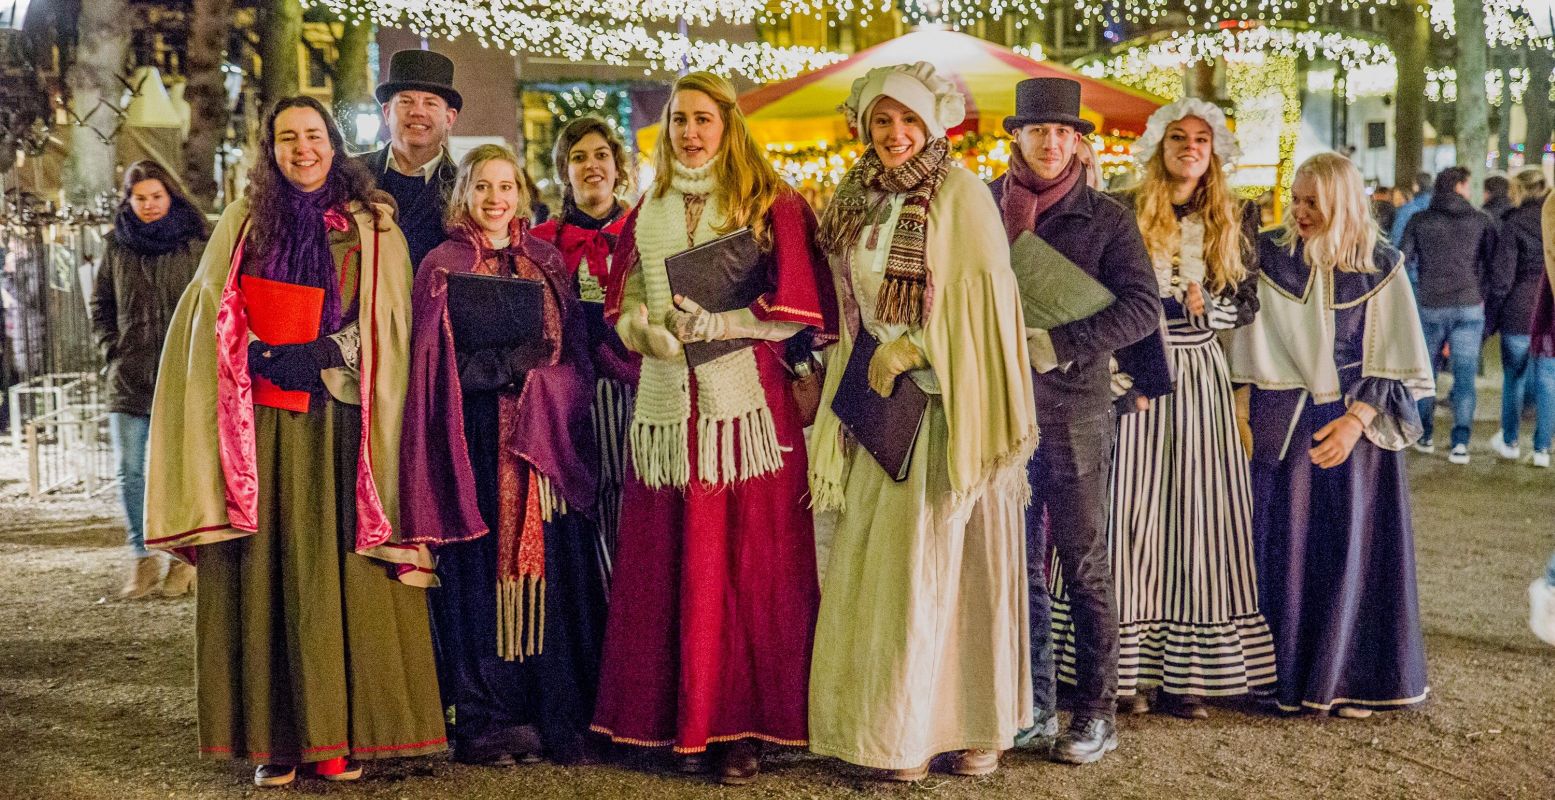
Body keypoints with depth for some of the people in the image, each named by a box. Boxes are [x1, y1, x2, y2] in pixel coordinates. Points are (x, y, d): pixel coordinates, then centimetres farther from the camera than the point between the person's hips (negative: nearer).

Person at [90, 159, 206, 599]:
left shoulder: (196, 244, 2)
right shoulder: (116, 245, 10)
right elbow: (100, 306, 17)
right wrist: (113, 349, 4)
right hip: (129, 379, 3)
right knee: (130, 472, 2)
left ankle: (183, 558, 9)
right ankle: (143, 558, 12)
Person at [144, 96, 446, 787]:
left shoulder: (372, 228, 9)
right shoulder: (243, 222, 14)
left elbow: (389, 329, 3)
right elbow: (211, 319, 12)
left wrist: (321, 354, -11)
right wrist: (264, 358, -5)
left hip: (340, 425, -1)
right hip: (260, 427, 1)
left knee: (341, 571, -4)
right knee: (265, 572, -2)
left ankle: (343, 732, 3)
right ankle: (276, 737, 5)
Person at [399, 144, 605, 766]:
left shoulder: (547, 263, 14)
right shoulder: (442, 266, 4)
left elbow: (575, 357, 10)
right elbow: (437, 368, -2)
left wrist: (538, 381, -9)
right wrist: (512, 364, -15)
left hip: (546, 443, 3)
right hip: (476, 444, -3)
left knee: (553, 573, 1)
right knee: (480, 573, -2)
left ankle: (558, 717, 9)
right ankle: (483, 721, 7)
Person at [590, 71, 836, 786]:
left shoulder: (771, 205, 2)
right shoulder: (648, 212, 15)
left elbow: (795, 310, -4)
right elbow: (622, 306, 14)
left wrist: (712, 324, -12)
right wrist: (648, 329, -8)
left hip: (746, 406, -3)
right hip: (667, 406, 4)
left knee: (749, 563, -2)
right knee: (669, 564, 2)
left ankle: (745, 723, 7)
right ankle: (684, 718, 13)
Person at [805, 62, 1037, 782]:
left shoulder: (961, 194, -7)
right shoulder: (858, 200, 10)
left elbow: (983, 304, -12)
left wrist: (914, 348, -11)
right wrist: (843, 383, 9)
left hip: (948, 407, -5)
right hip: (883, 407, 6)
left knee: (953, 566, 0)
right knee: (882, 565, 6)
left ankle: (974, 723, 12)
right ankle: (896, 727, 16)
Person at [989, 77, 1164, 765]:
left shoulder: (1105, 218, 0)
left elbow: (1142, 306, -9)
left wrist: (1059, 345, -18)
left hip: (1074, 409, -3)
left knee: (1084, 564, 3)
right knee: (1016, 563, 9)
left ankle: (1096, 711, 12)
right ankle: (1032, 706, 20)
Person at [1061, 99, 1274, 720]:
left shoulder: (1234, 221, 10)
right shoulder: (1125, 212, 0)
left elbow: (1249, 304, 12)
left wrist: (1206, 308, -7)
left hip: (1198, 377, 3)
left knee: (1197, 516, 1)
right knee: (1129, 512, -5)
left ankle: (1186, 671, 8)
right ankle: (1125, 670, 2)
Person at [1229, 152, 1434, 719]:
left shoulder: (1380, 267, -2)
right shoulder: (1270, 257, 0)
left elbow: (1397, 361, -2)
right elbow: (1246, 340, 4)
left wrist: (1356, 420, -13)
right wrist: (1241, 410, -3)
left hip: (1357, 426, 0)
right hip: (1283, 426, 1)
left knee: (1352, 550, 3)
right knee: (1285, 549, 2)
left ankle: (1349, 678, 15)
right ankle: (1289, 675, 12)